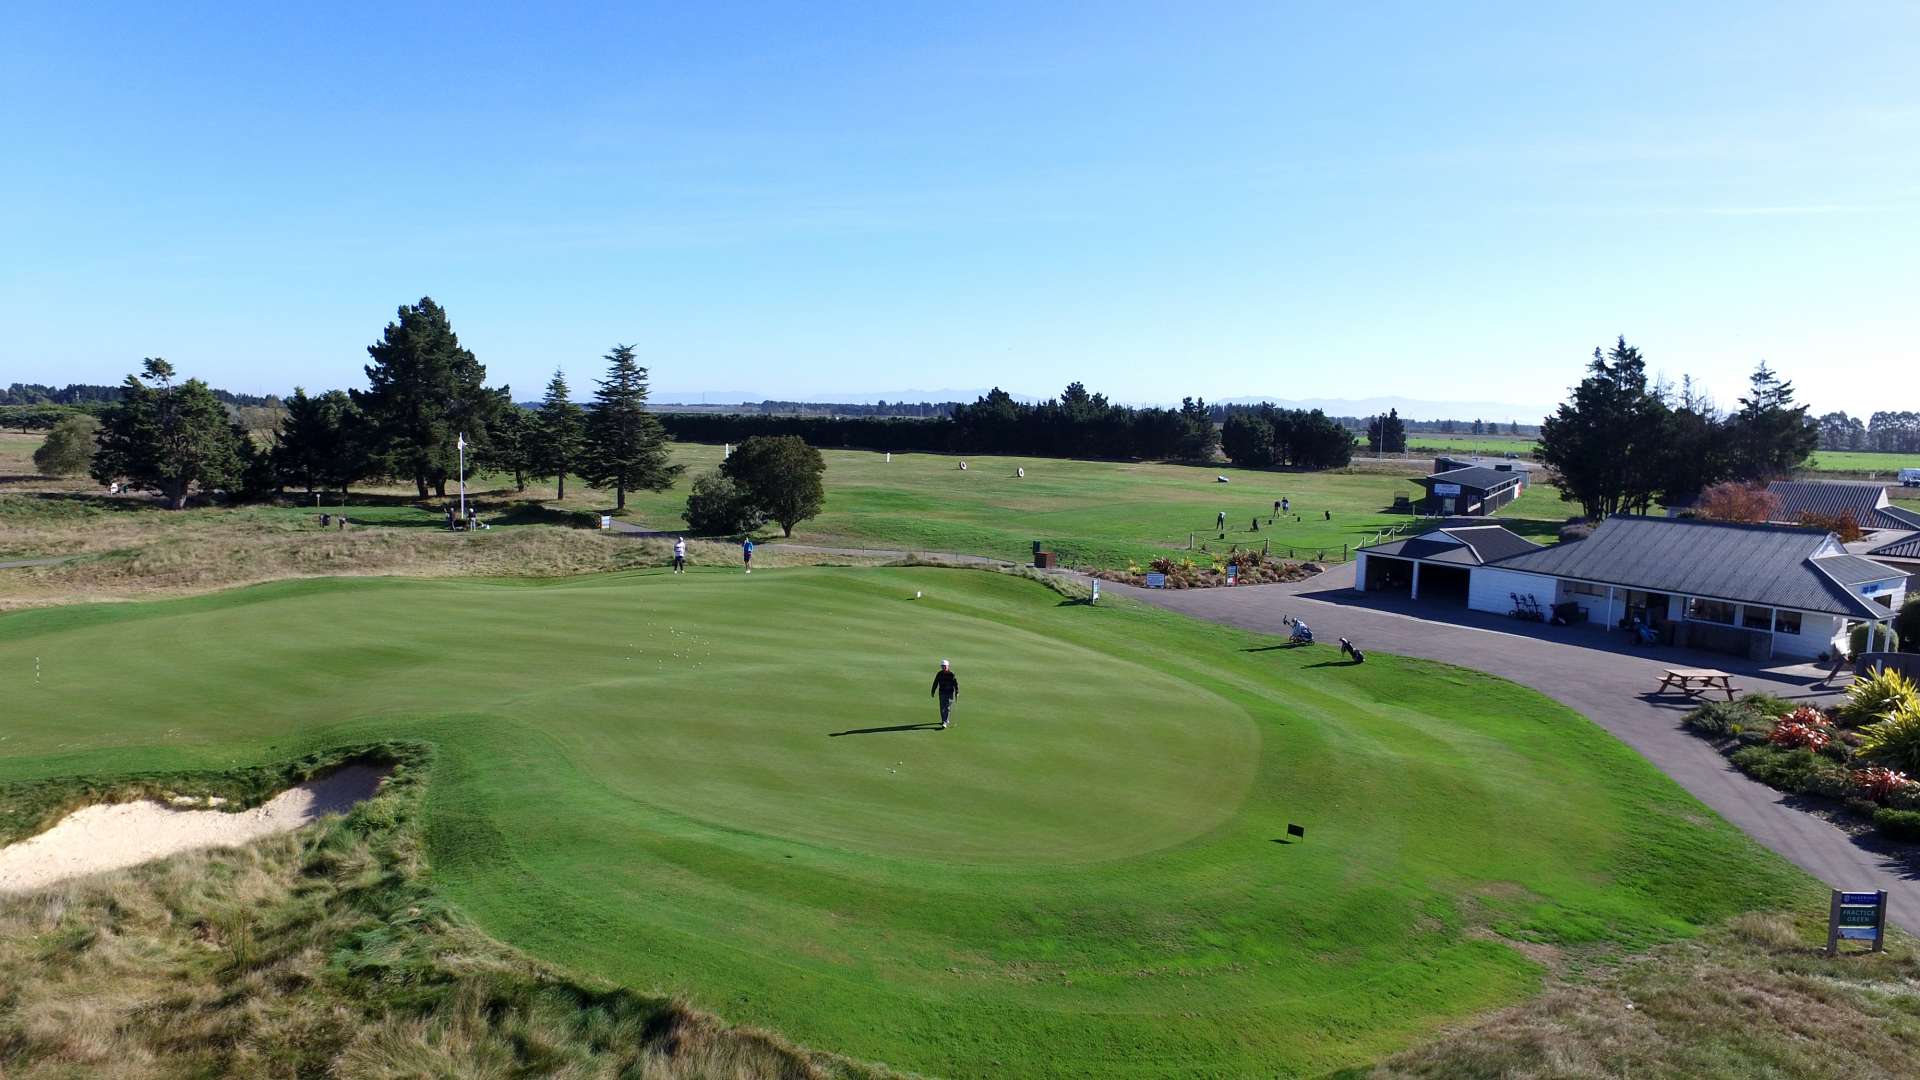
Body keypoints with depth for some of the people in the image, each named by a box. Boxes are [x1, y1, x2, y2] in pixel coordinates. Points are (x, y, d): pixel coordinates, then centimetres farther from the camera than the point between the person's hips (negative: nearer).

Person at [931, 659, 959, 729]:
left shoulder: (952, 674, -6)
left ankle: (944, 723, -10)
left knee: (947, 708, -8)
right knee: (942, 708, 5)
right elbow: (935, 683, 11)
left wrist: (957, 692, -10)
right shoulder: (939, 674, 3)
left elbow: (956, 683, -5)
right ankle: (945, 720, 24)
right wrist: (933, 691, 11)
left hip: (950, 693, -3)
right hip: (942, 693, 3)